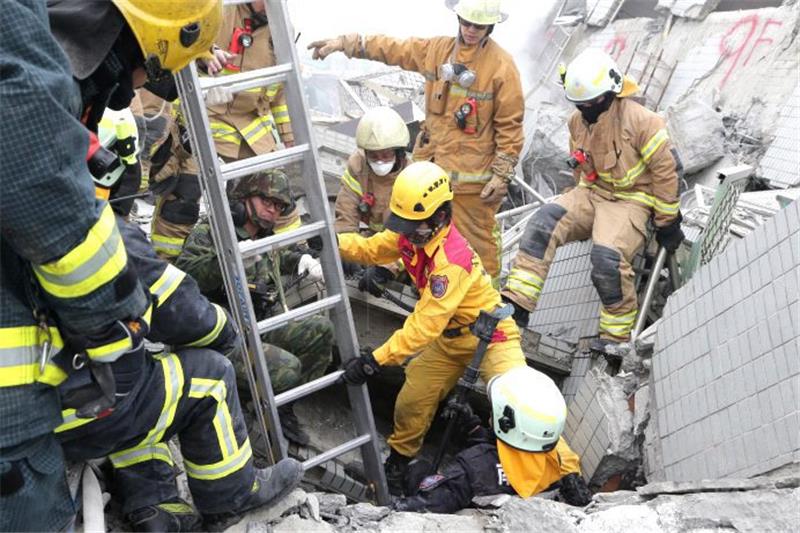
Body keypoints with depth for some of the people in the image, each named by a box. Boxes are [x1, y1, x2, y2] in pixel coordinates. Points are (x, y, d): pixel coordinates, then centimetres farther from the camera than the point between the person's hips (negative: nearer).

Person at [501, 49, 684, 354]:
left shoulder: (639, 120, -15)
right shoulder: (578, 121, 5)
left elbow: (665, 170, -10)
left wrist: (667, 222, -5)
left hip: (630, 200, -6)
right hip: (591, 193, 6)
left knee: (607, 255, -31)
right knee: (544, 222, -22)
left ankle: (616, 334, -10)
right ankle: (516, 302, -28)